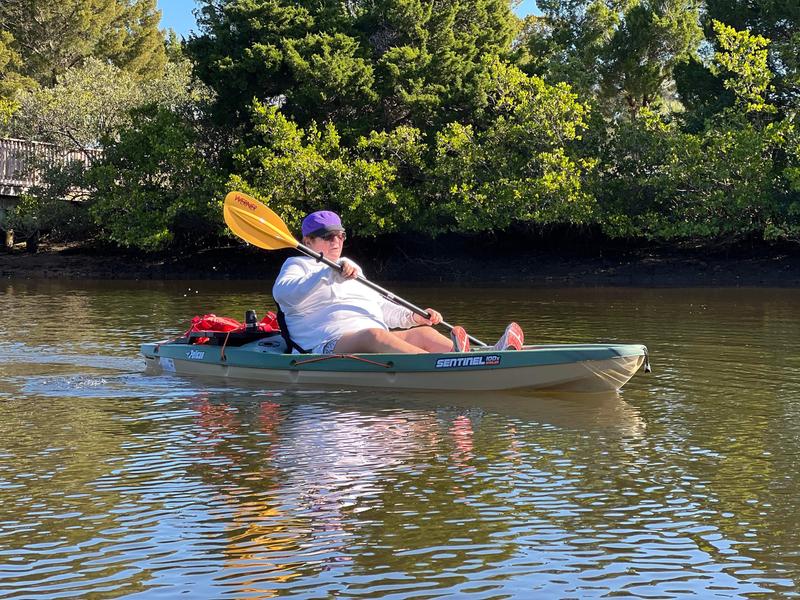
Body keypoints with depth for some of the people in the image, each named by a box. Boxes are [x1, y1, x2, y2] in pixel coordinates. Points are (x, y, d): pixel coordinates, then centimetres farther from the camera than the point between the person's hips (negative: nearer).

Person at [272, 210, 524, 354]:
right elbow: (282, 293, -12)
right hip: (328, 345, -7)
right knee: (373, 335, -38)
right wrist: (330, 275, -23)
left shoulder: (352, 270, 35)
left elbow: (380, 307, 36)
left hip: (376, 339, 7)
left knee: (422, 333, -20)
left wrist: (412, 317, 15)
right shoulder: (298, 265, 11)